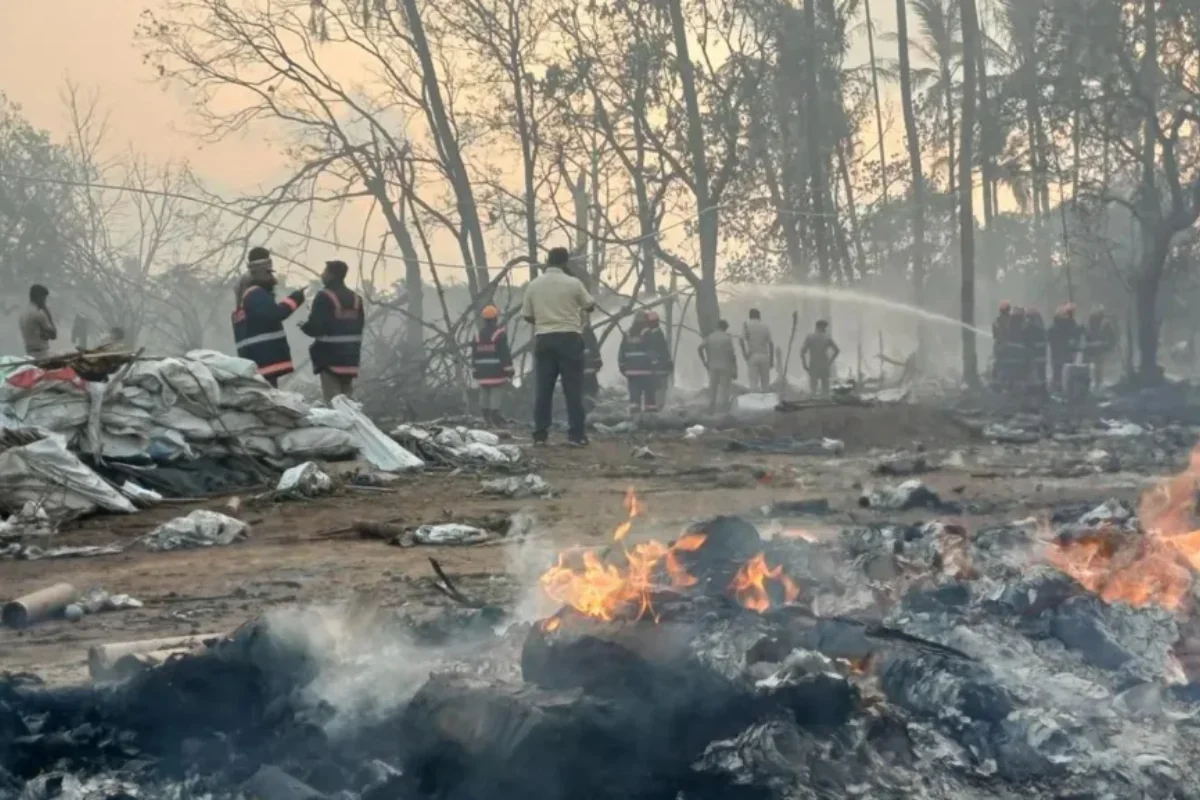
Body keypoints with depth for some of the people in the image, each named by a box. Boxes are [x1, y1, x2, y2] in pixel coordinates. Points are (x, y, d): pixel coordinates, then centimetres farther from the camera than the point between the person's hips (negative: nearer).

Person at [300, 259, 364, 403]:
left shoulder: (324, 297, -13)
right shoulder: (355, 298, 12)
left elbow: (315, 327, -17)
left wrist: (304, 326, 3)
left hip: (330, 357, -7)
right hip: (350, 358, 7)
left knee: (332, 401, -6)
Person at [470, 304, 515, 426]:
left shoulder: (478, 336, 10)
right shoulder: (500, 334, -8)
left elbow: (474, 357, 13)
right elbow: (506, 355, -11)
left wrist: (475, 374, 19)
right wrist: (509, 373, -9)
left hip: (482, 374, 5)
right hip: (497, 373, -5)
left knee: (484, 396, 9)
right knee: (496, 396, -6)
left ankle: (487, 419, 10)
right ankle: (495, 419, -12)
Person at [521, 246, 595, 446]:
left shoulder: (534, 285, 3)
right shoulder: (573, 283, -5)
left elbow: (527, 315, 7)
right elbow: (590, 306, 8)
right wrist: (579, 312, 31)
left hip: (543, 338, 3)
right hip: (569, 337, -3)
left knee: (542, 388, 5)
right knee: (573, 388, 0)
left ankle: (540, 434, 4)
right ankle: (576, 434, -3)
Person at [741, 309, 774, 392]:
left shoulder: (747, 324, 3)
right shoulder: (765, 326, 8)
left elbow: (742, 340, -13)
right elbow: (771, 343, 2)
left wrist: (744, 353, -6)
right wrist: (772, 359, 5)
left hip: (752, 356, -2)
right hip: (764, 356, 2)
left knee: (754, 383, -5)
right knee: (765, 383, 9)